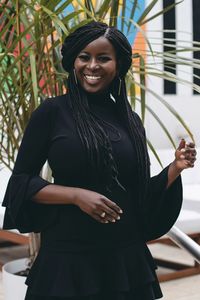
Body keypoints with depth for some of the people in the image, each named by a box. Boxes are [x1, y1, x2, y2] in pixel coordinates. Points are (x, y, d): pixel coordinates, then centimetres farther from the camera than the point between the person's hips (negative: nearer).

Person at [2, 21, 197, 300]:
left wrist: (175, 169, -4)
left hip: (127, 258, 4)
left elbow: (141, 195, 11)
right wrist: (77, 195, -17)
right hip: (68, 257, -4)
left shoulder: (130, 120, 7)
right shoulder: (52, 112, -5)